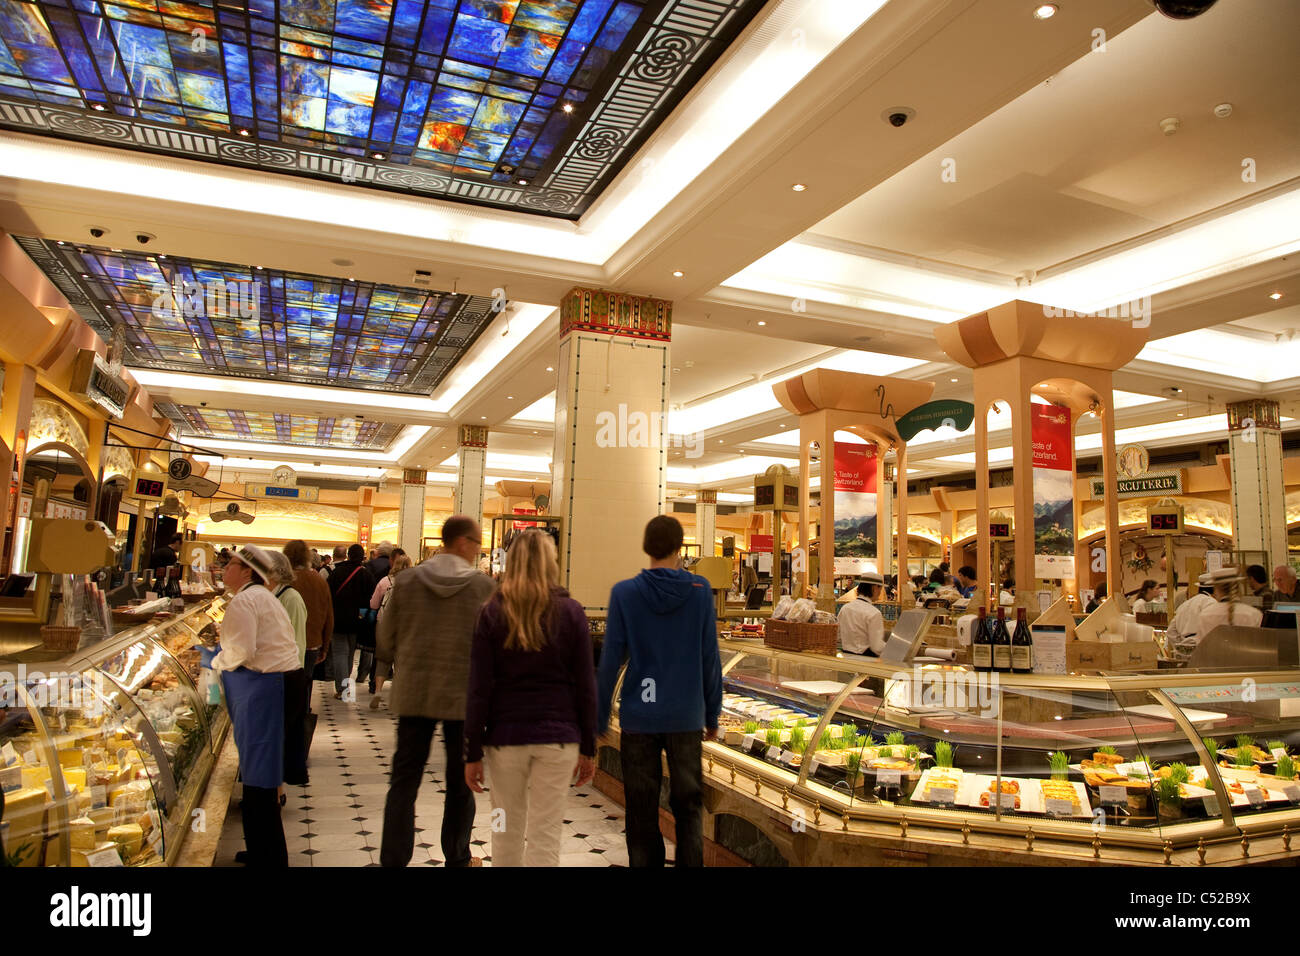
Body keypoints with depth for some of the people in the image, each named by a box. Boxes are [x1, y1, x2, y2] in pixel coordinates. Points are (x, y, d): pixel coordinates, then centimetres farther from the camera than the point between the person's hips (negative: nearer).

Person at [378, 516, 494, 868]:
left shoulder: (406, 581, -2)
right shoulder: (484, 586, -10)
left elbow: (385, 642, 2)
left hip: (413, 694, 2)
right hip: (464, 697, -2)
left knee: (404, 780, 11)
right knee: (460, 783, 13)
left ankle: (393, 858, 16)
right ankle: (457, 859, 25)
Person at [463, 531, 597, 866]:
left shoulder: (492, 613, -2)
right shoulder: (571, 612, -2)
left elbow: (479, 689, -4)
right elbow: (585, 686, -1)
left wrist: (473, 753, 2)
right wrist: (588, 748, 7)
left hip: (505, 736, 1)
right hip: (558, 737, 0)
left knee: (507, 833, 16)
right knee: (545, 838, 6)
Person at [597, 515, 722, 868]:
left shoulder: (624, 593, -6)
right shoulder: (700, 591, -4)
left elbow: (611, 660, -6)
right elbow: (710, 658, -1)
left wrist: (599, 719, 4)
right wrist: (712, 715, 9)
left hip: (639, 719, 0)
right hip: (686, 718, 1)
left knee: (642, 811, 11)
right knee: (688, 806, 14)